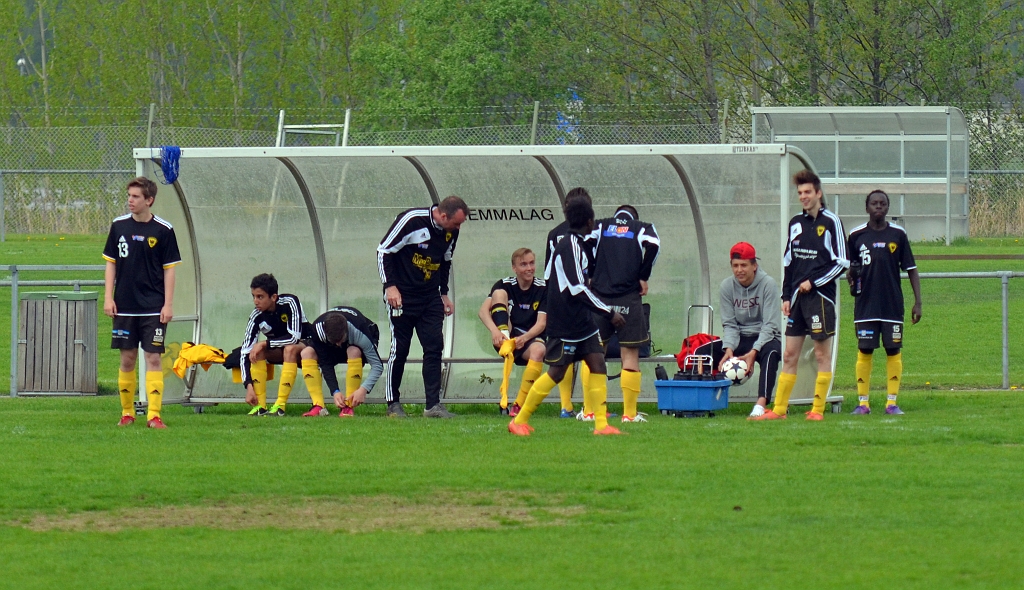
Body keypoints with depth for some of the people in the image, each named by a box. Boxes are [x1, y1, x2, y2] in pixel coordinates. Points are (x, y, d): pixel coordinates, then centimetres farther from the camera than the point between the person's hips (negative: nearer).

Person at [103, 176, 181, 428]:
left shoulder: (163, 230, -3)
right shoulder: (119, 226, 3)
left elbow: (169, 269, 0)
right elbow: (111, 263, 9)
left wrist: (168, 304, -5)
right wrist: (108, 298, 1)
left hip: (153, 308, -2)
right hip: (125, 307, 2)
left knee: (153, 358, -6)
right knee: (127, 359, 6)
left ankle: (154, 414, -7)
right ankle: (127, 412, 16)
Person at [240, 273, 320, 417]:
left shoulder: (289, 303, -25)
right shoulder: (256, 317, -16)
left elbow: (294, 338, -31)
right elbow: (245, 352, -18)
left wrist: (264, 343, -32)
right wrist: (249, 386, -27)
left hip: (305, 347, -4)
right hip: (279, 352, 4)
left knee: (290, 349, -35)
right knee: (258, 351, -25)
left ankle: (280, 405, -37)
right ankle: (260, 406, -24)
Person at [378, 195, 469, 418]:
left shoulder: (450, 232, 2)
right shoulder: (412, 221, -18)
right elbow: (384, 251, -13)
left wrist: (444, 293, 18)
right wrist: (390, 286, -17)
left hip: (430, 297, 6)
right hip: (402, 295, -6)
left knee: (435, 347, -3)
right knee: (399, 348, -2)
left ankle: (433, 404, -1)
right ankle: (393, 403, 10)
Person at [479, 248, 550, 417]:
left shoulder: (543, 288, -2)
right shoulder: (505, 285, -1)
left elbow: (542, 323, -11)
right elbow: (483, 311, -15)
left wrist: (524, 338, -31)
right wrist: (495, 331, -36)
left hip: (530, 339, -1)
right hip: (506, 338, 1)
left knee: (538, 349, -38)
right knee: (499, 293, -13)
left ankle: (519, 406, -37)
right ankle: (504, 341, -32)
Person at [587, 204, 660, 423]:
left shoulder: (601, 226, 14)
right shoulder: (642, 228, 11)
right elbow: (653, 246, -10)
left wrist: (591, 276, 4)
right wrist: (643, 277, 0)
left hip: (600, 295, 1)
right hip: (629, 298, -1)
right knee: (630, 355, 3)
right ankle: (629, 413, 1)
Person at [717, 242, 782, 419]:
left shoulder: (768, 284, -11)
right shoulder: (727, 287, 1)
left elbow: (770, 325, -16)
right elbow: (729, 324, 0)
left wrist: (753, 352, -29)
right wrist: (729, 349, -21)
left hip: (765, 338, -4)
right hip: (740, 339, 4)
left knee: (771, 351, -40)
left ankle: (761, 404, -54)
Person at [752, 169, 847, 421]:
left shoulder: (831, 222, -5)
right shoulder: (796, 224, 13)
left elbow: (841, 263, -8)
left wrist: (812, 282, -11)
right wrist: (786, 296, 9)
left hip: (820, 296, -6)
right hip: (797, 297, 6)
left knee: (822, 353, -1)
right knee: (789, 355, 5)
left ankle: (818, 409, 2)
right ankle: (779, 409, 5)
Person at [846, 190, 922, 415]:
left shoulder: (898, 234, 2)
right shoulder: (857, 235, 4)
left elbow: (911, 269, 5)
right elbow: (850, 269, 14)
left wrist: (918, 302, 0)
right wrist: (851, 276, -10)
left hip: (893, 304, 0)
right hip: (865, 304, 0)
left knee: (893, 351, 1)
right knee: (864, 351, 0)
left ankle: (892, 402, 6)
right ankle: (862, 402, 5)